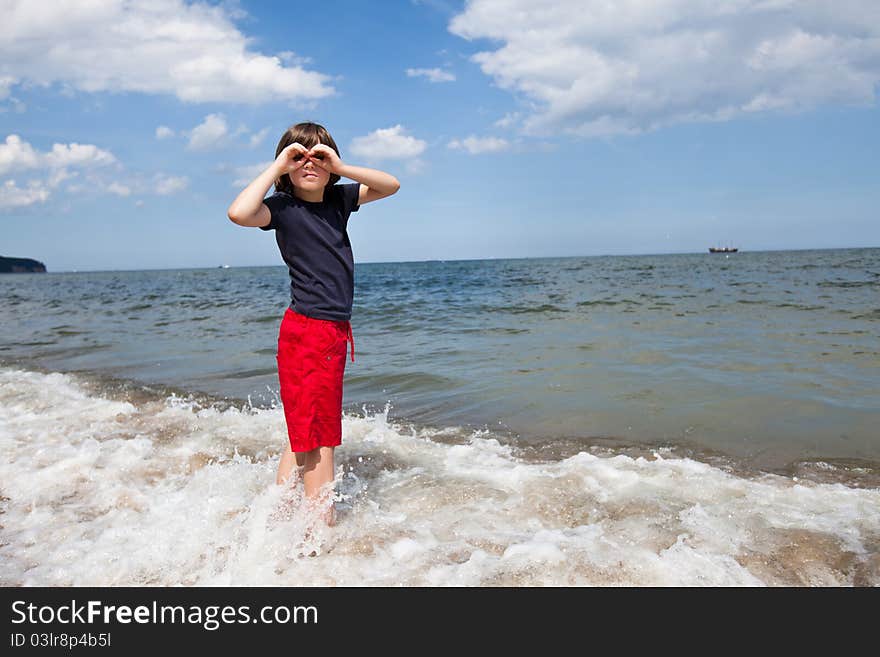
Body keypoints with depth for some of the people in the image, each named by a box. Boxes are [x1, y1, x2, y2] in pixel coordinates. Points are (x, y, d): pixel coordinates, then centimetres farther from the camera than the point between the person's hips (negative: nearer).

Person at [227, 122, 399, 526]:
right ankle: (323, 521, 10)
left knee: (305, 434, 13)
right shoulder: (282, 206, -7)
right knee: (318, 437, 0)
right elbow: (239, 212, -27)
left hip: (335, 330, 7)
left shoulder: (338, 199, 10)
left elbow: (390, 186, 8)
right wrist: (276, 167, -16)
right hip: (306, 329, -7)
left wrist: (340, 167, -4)